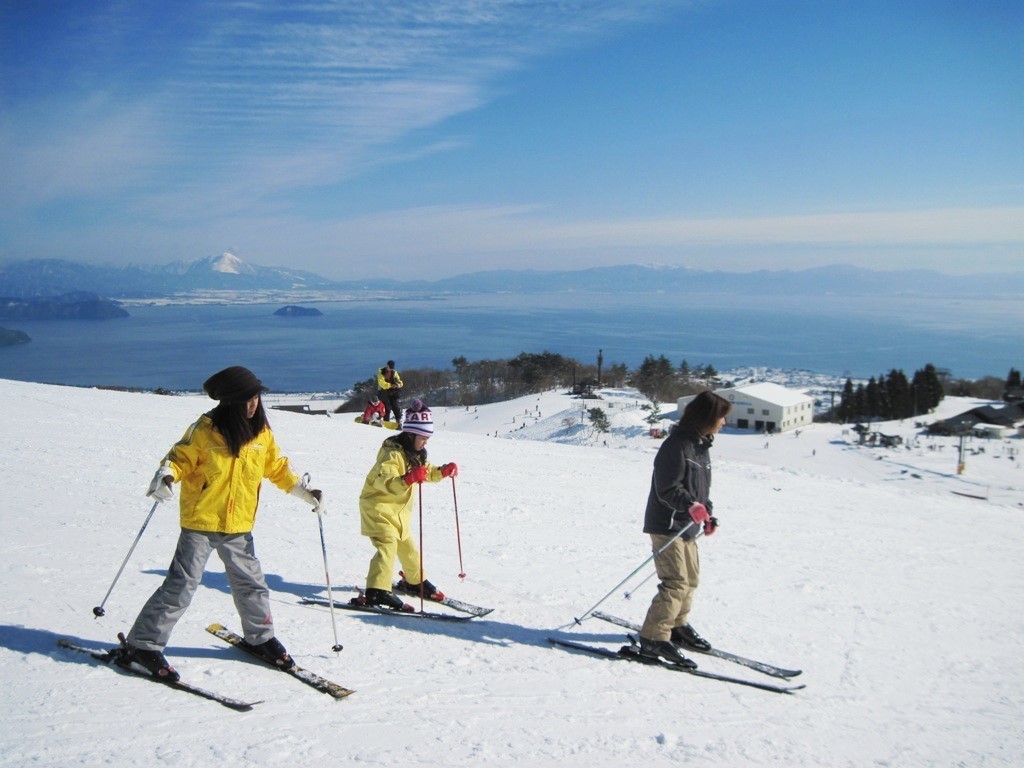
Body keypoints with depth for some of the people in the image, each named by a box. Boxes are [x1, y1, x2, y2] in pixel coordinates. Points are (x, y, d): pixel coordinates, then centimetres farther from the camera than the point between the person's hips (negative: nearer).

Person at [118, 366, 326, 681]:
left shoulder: (261, 433, 3)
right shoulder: (205, 430, -11)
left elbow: (277, 467, 15)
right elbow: (180, 458, -5)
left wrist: (304, 491, 9)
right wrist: (165, 475, -26)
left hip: (239, 528, 5)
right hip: (200, 524, -4)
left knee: (251, 584, 12)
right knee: (181, 585, -6)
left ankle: (261, 637, 33)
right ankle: (142, 645, 6)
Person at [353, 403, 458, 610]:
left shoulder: (416, 453, 6)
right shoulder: (393, 453, -24)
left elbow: (426, 472, 22)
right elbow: (383, 482, -38)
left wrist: (443, 471, 4)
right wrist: (407, 479, -53)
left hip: (399, 509, 9)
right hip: (378, 505, -9)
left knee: (407, 545, 21)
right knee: (387, 545, -23)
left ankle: (415, 581, 40)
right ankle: (377, 591, -30)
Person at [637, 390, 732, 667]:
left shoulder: (701, 445, 12)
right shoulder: (676, 445, -19)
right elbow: (667, 489, -23)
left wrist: (707, 514, 12)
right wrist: (692, 506, -36)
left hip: (687, 527, 10)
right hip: (667, 525, -10)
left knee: (691, 579, 18)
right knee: (676, 582, -14)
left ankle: (677, 625, 36)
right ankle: (653, 639, -10)